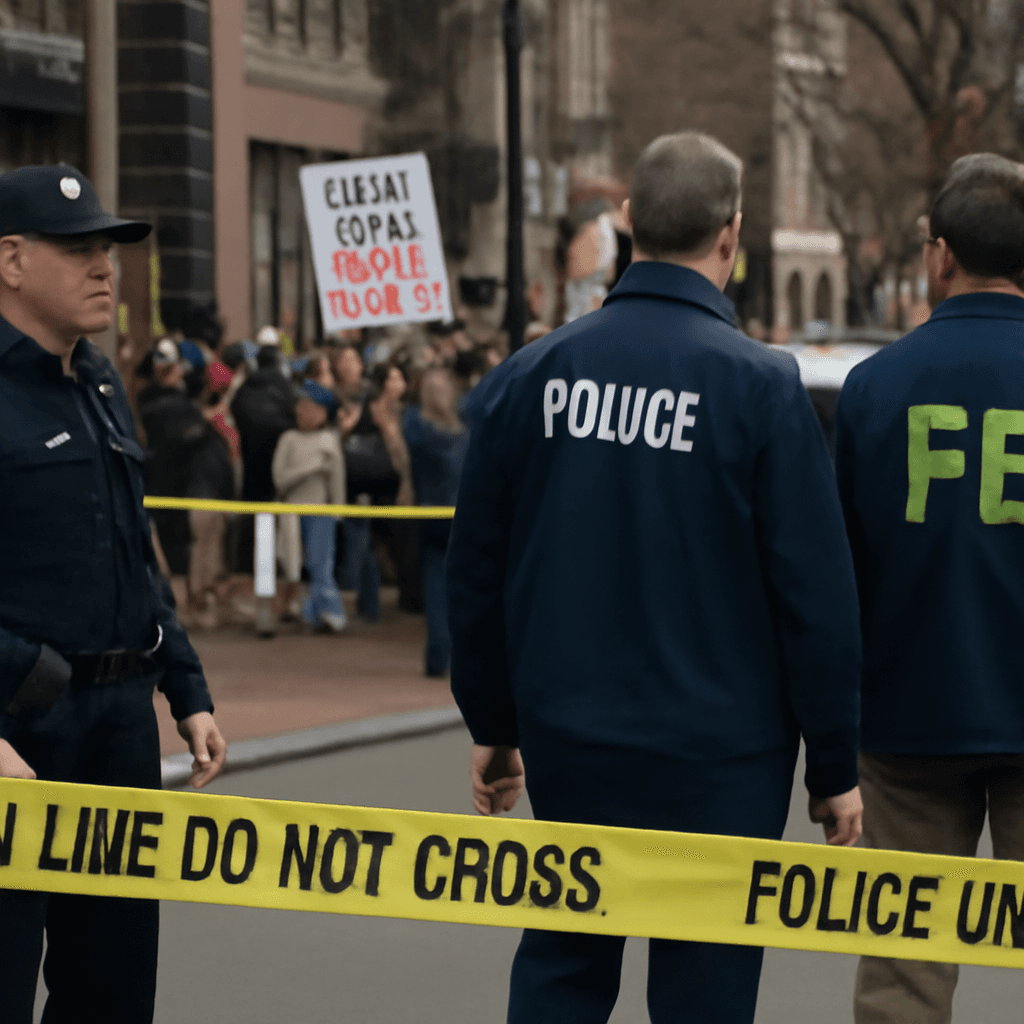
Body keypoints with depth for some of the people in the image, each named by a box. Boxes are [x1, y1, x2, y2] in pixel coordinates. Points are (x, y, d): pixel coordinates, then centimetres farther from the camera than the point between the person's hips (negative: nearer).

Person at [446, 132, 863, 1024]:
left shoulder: (529, 375, 1)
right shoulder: (760, 387, -11)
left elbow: (476, 573, 8)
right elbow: (816, 591, -10)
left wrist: (493, 726, 19)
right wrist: (834, 767, -1)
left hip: (566, 745, 4)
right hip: (717, 751, -4)